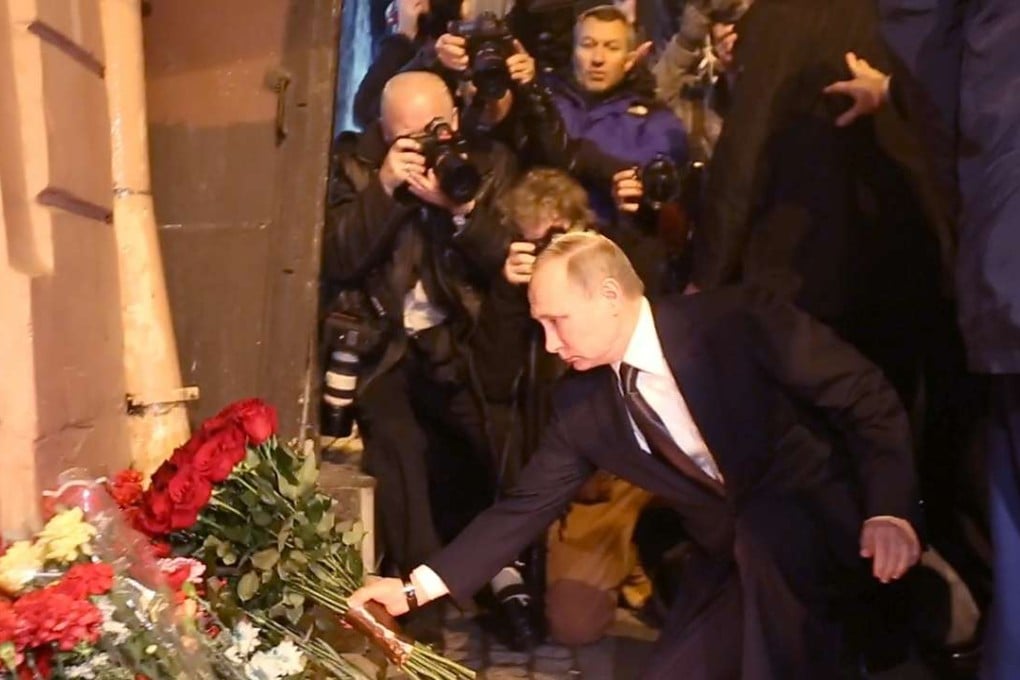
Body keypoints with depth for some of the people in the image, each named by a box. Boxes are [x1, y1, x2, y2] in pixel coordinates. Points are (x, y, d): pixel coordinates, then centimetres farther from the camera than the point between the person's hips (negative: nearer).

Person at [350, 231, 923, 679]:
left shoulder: (739, 322, -20)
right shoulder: (583, 403, -6)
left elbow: (870, 398, -18)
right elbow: (528, 505, -1)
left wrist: (889, 511, -33)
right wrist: (417, 587, -7)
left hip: (826, 523, -5)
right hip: (734, 556, 5)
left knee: (764, 529, -36)